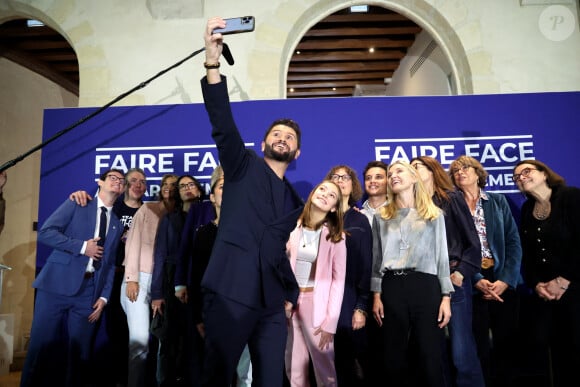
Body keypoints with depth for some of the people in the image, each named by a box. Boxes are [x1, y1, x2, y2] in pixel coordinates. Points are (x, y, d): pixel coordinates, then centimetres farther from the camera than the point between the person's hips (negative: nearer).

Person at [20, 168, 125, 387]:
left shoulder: (117, 225, 16)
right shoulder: (77, 204, 5)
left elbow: (109, 264, 13)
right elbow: (45, 232, -6)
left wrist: (104, 296, 3)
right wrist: (82, 246, -12)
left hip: (89, 292, 4)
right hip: (58, 285, -3)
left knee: (79, 351, 6)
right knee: (41, 345, -1)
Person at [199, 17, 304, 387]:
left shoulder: (295, 202, 19)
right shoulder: (244, 167, 6)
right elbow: (223, 125, -11)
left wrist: (291, 296, 14)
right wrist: (213, 65, -22)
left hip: (272, 304, 5)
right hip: (230, 293, -4)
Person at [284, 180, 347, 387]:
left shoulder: (335, 236, -3)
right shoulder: (293, 229, 1)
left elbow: (338, 279, -5)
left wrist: (330, 321, -10)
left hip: (317, 303, -2)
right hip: (290, 302, 2)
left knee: (324, 368, 4)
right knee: (294, 369, 11)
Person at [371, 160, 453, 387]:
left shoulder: (433, 214, 10)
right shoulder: (381, 217, 13)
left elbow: (442, 256, 7)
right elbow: (377, 258, 10)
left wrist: (446, 297, -1)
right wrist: (376, 295, 2)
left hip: (425, 286, -1)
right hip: (392, 287, 1)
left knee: (430, 356, 2)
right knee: (393, 358, 6)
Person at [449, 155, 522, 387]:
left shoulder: (498, 201, 10)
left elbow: (513, 242, 4)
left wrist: (506, 280, -8)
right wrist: (477, 280, -13)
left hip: (504, 281, 2)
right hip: (471, 282, -2)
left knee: (507, 342, 6)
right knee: (480, 344, 3)